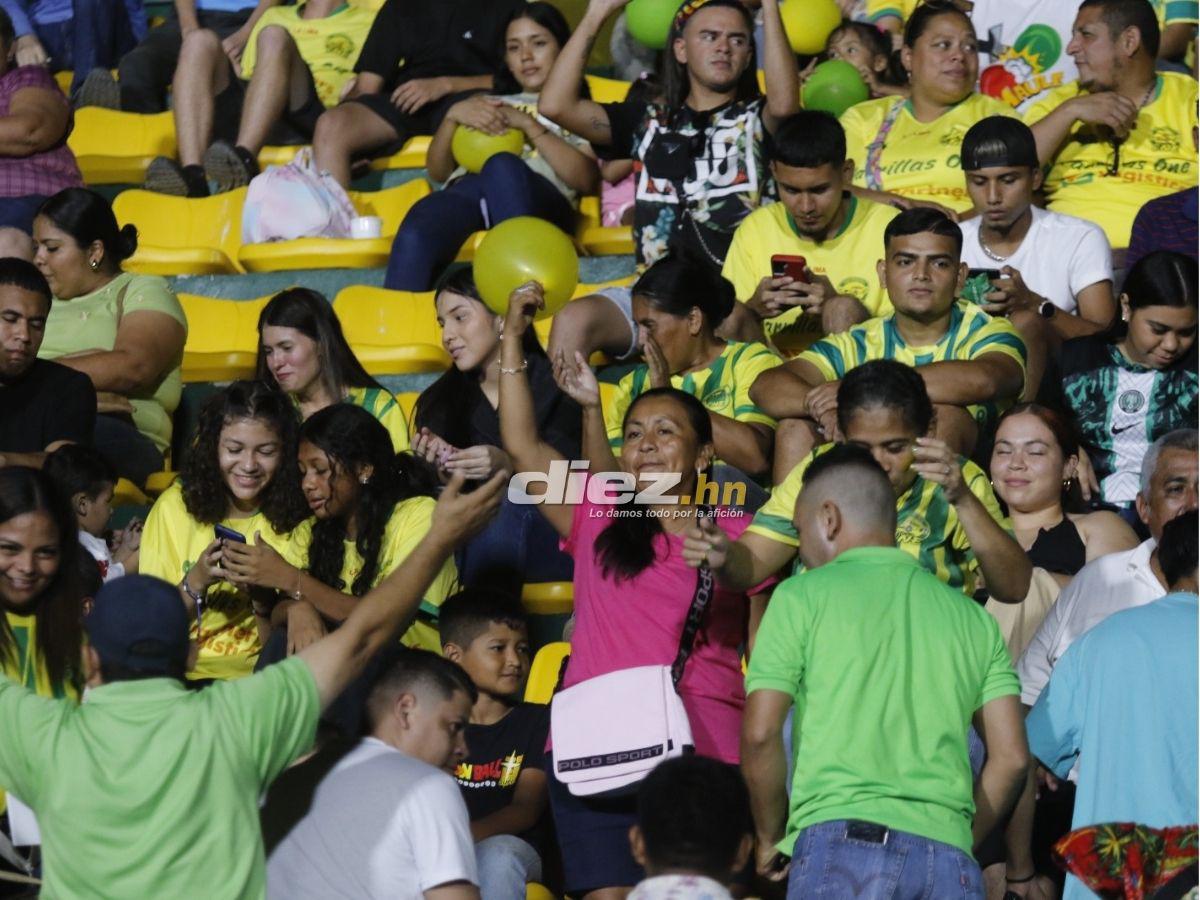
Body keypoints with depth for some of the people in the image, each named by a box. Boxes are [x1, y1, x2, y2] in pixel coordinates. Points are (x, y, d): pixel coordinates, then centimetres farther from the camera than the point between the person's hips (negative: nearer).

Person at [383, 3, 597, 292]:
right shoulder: (486, 105, 39)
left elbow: (586, 180, 7)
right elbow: (438, 171, 26)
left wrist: (530, 126, 2)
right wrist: (453, 116, 9)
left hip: (540, 202, -3)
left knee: (502, 166, -41)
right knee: (414, 237, -35)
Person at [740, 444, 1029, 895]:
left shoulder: (803, 596, 8)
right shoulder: (971, 617, 20)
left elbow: (760, 735, 1)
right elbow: (1011, 757, 13)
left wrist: (769, 839, 13)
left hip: (842, 843, -4)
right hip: (947, 855, 4)